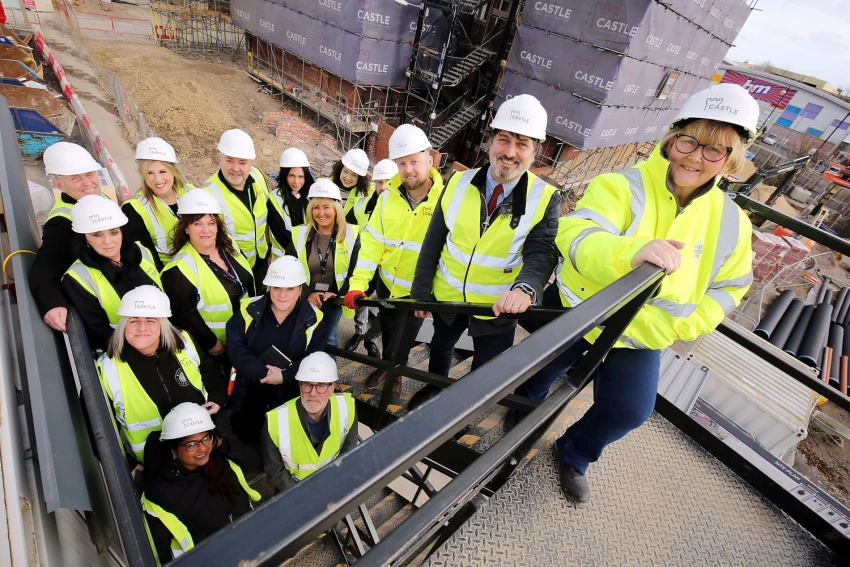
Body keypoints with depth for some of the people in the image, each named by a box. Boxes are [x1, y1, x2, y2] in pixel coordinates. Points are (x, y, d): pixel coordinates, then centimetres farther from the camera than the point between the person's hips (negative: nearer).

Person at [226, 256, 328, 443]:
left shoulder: (313, 318, -12)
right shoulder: (249, 310, -9)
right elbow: (235, 349, -13)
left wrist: (284, 376, -26)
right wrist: (263, 372, -23)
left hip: (292, 394, -1)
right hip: (250, 390, 2)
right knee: (246, 434, 14)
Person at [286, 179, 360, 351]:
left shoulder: (351, 234, -10)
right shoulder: (299, 234, -7)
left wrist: (340, 294, -17)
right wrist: (307, 293, -16)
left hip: (334, 298, 0)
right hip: (306, 299, 1)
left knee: (328, 338, 15)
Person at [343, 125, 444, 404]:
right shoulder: (388, 196, -8)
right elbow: (372, 241, -7)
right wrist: (358, 283, -15)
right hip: (387, 282, 3)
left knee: (404, 339, 15)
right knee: (387, 330, 24)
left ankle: (395, 374, 44)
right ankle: (387, 365, 53)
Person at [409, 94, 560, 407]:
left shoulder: (545, 199, -14)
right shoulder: (459, 183, -9)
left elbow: (541, 255, -23)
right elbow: (433, 242, -4)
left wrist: (525, 288, -45)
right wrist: (420, 291, -1)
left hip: (498, 308, -2)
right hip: (448, 297, 3)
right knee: (441, 346, 28)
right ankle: (434, 389, 58)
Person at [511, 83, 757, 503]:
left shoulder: (731, 222, -7)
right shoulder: (622, 186, -23)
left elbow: (727, 286, 7)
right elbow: (576, 235, -40)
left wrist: (681, 326, -8)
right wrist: (631, 251, -59)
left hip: (644, 334, 3)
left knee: (628, 411, 5)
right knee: (540, 375, 18)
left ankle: (574, 453, 37)